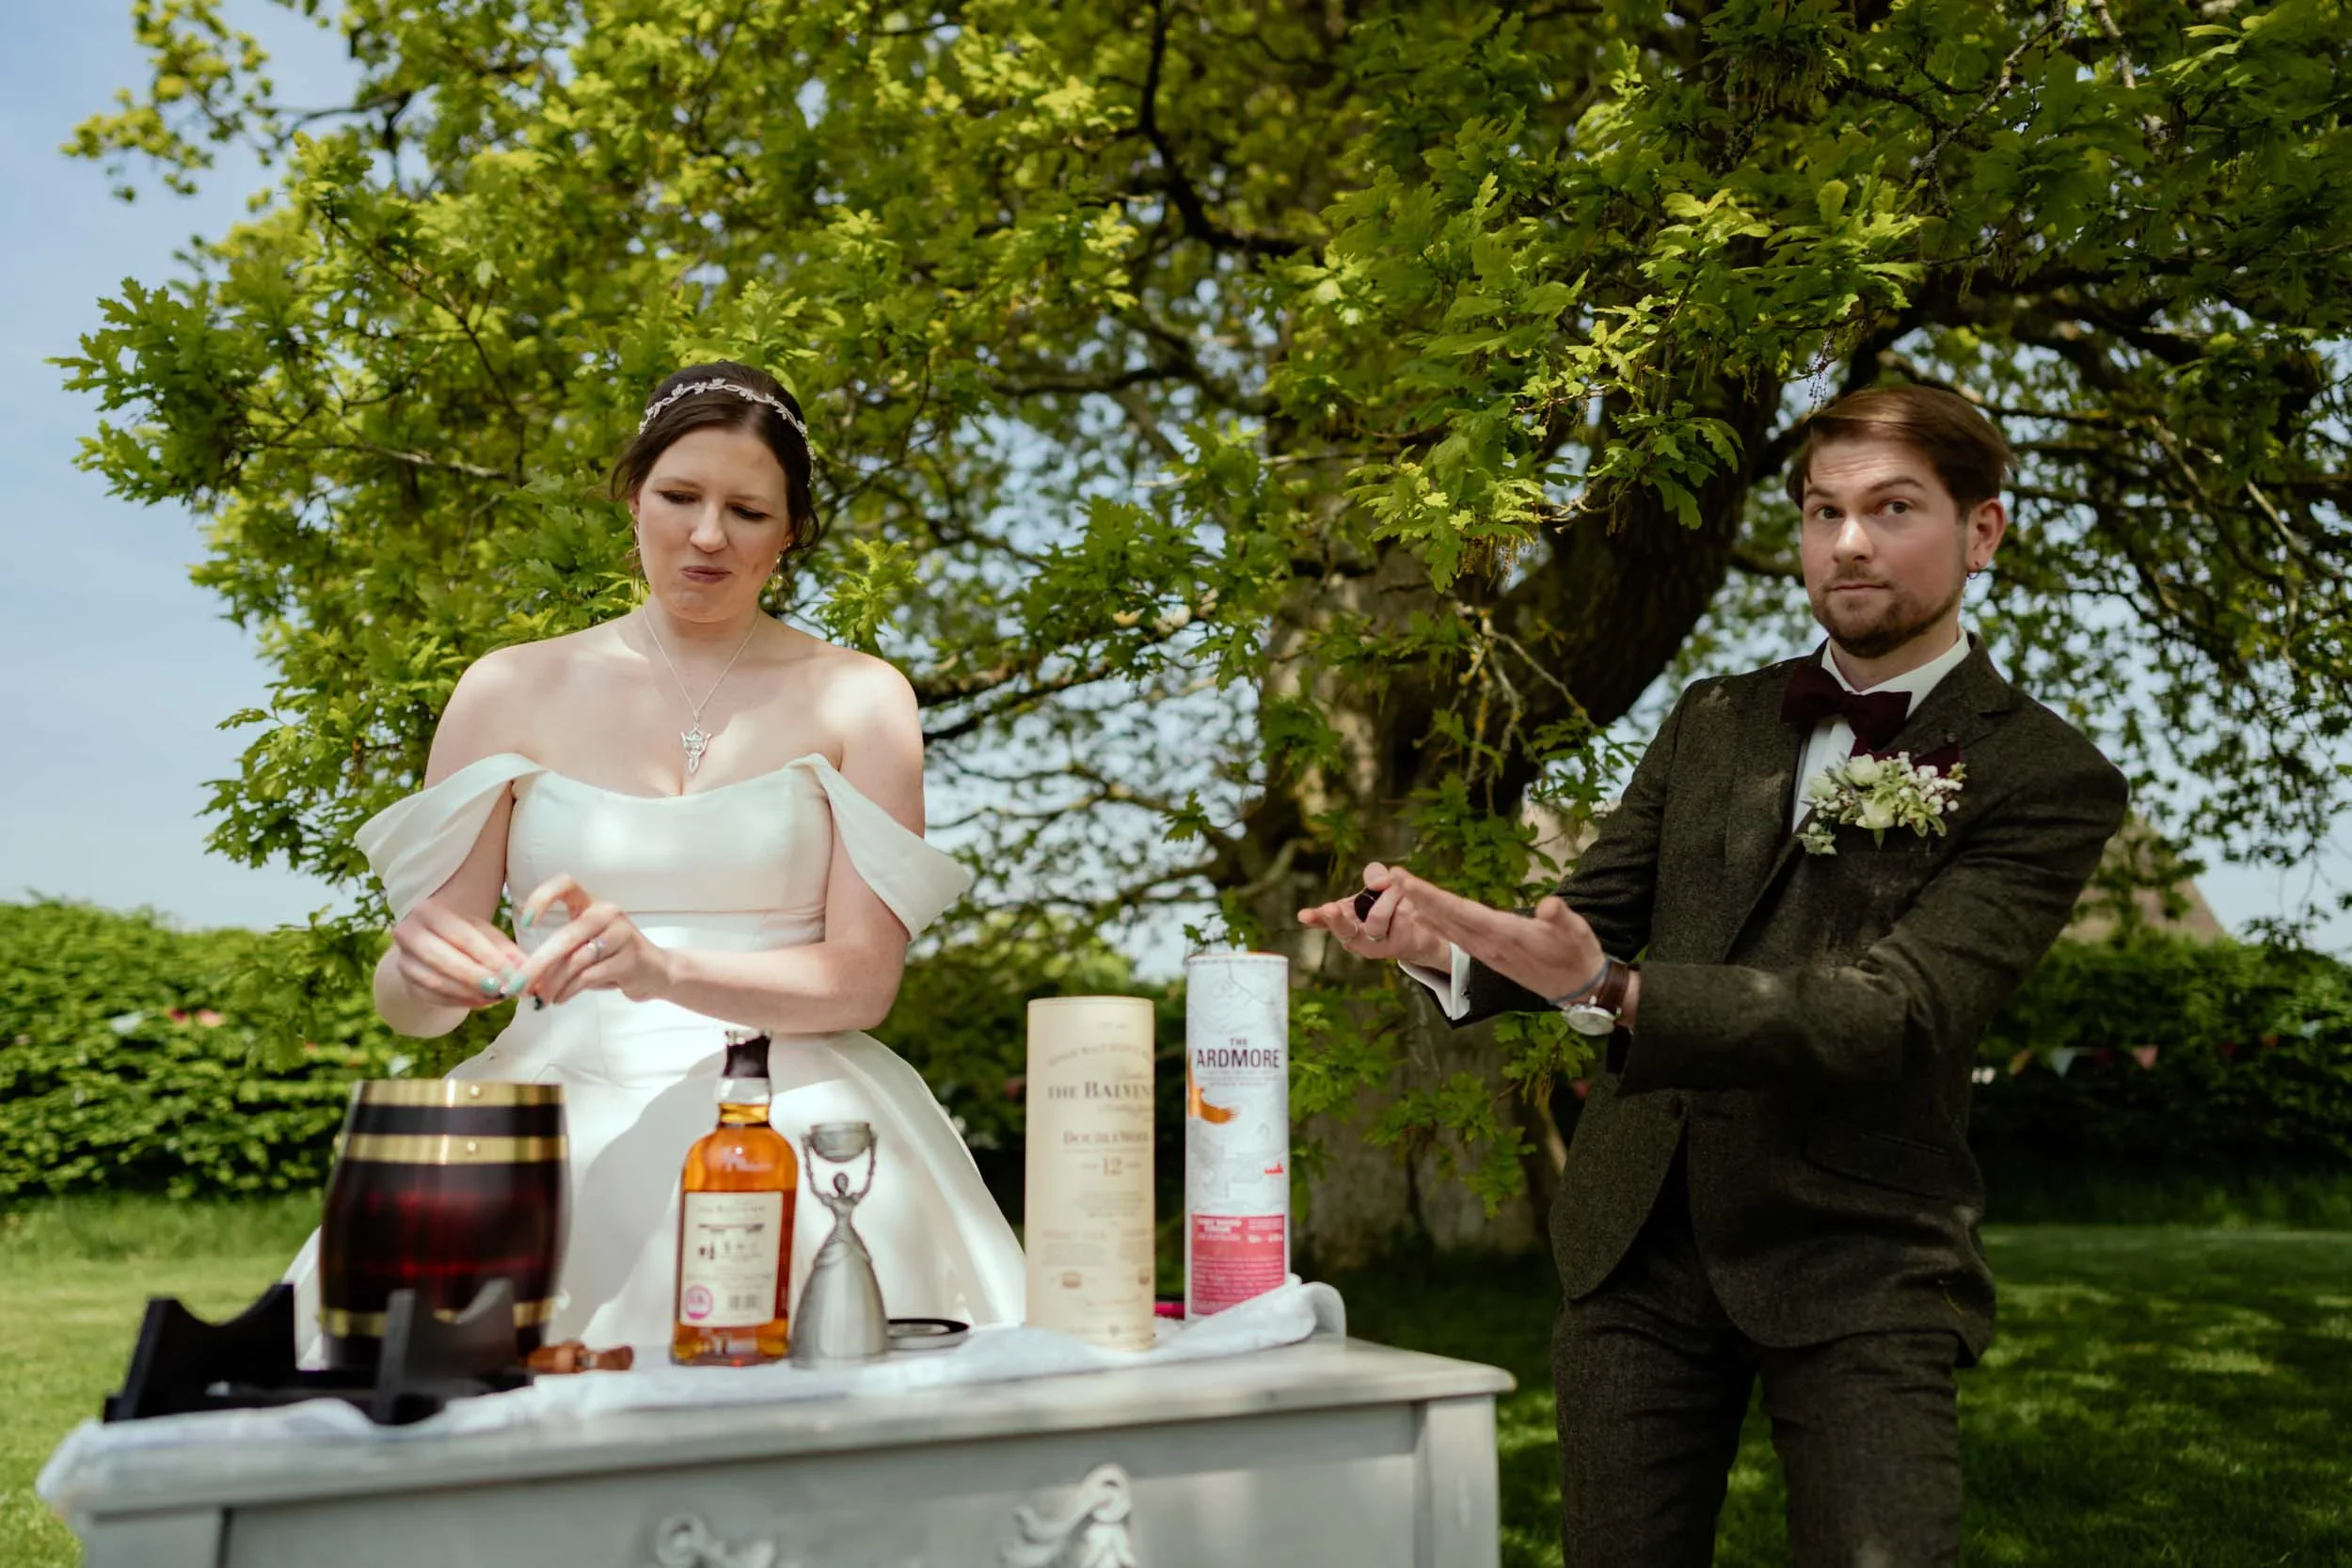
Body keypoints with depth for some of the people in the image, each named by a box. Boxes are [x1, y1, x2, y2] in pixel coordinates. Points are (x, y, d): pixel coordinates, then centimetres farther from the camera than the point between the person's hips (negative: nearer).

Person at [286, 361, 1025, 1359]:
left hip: (787, 1119, -1)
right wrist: (427, 970, -18)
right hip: (558, 1109, 2)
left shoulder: (857, 699, 5)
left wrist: (661, 967, -20)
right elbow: (407, 999, 7)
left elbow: (863, 979, -3)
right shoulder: (511, 690, 9)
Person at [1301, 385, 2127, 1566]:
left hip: (1855, 1260, -4)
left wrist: (1610, 991, -33)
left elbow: (1893, 1013, -19)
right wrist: (1450, 946, -16)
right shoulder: (1711, 724, 11)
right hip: (1636, 1235, 4)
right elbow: (1588, 918, 7)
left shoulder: (2046, 780, -6)